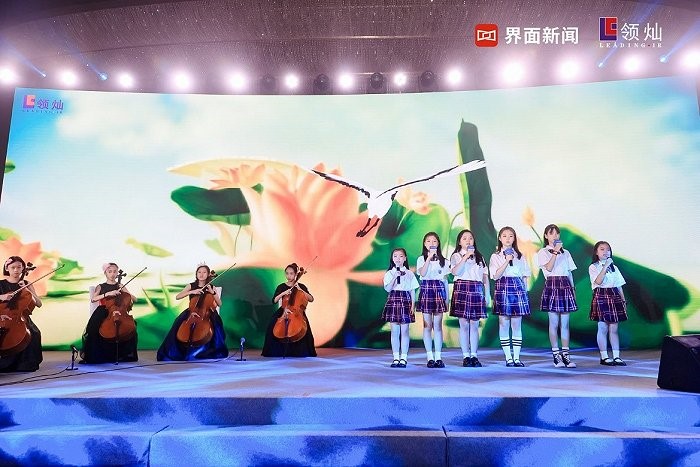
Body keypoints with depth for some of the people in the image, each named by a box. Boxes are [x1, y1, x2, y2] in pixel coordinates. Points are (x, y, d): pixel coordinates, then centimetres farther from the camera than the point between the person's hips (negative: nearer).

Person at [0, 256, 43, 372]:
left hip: (21, 319, 0)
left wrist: (27, 290, -8)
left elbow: (39, 304, 1)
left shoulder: (26, 285, 10)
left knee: (34, 334, -29)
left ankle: (26, 364, -12)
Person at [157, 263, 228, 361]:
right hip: (191, 312, 1)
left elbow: (219, 304, 1)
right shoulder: (191, 286, 6)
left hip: (206, 314, 0)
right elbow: (177, 297, -5)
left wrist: (212, 292, -12)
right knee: (179, 323, -27)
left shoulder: (211, 287, 6)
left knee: (215, 322, -30)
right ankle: (179, 352, -11)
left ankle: (210, 351, -14)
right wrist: (192, 292, -16)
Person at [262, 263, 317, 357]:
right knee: (273, 321, -27)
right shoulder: (281, 287, 7)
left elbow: (311, 299, -6)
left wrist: (300, 289, -14)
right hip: (283, 311, 1)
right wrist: (283, 293, -17)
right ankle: (277, 351, -12)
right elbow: (274, 300, -3)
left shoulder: (301, 286, 5)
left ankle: (301, 351, -12)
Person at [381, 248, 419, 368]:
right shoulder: (389, 273, 6)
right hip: (393, 301, 0)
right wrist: (395, 276, -16)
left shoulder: (409, 273, 7)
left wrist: (412, 305, -2)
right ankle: (396, 358, 10)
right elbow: (387, 289, -7)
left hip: (405, 301, 0)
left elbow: (413, 291, 7)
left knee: (404, 331, 1)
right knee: (394, 331, 2)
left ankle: (403, 358, 8)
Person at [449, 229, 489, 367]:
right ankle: (466, 356, 6)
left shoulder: (479, 257, 16)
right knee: (464, 324, -1)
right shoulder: (456, 256, 5)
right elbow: (455, 272, -13)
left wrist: (487, 294, 7)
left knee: (474, 325, 4)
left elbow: (485, 276, 14)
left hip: (477, 290, 3)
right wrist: (466, 256, -14)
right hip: (462, 289, -3)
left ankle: (474, 355, 10)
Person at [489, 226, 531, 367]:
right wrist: (507, 261, -11)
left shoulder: (519, 256, 12)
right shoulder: (495, 256, 5)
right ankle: (508, 357, 9)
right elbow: (496, 276, -7)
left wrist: (524, 291, 4)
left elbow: (525, 276, 13)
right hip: (503, 288, -2)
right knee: (504, 324, 0)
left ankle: (516, 357, 9)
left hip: (518, 288, 2)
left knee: (517, 324, 2)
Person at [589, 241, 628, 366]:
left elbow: (619, 286, 15)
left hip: (614, 296, 5)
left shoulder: (614, 267, 15)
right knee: (603, 328, -1)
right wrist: (605, 266, -18)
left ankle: (616, 356, 9)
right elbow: (598, 281, -18)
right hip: (601, 296, -4)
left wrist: (623, 300, 8)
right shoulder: (593, 267, -1)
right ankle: (604, 357, 6)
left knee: (614, 328, 5)